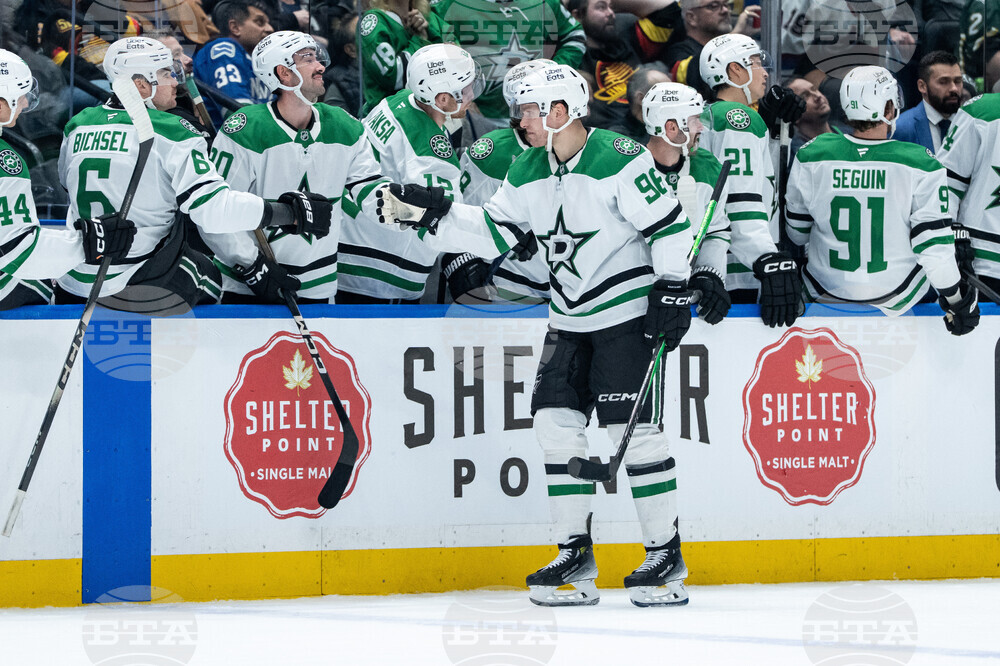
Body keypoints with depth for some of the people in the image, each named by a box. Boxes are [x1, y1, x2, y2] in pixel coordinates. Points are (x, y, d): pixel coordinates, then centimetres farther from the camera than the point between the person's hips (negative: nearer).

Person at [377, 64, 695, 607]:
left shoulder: (620, 161, -16)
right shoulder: (528, 172, 6)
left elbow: (670, 226, -15)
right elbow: (495, 231, 9)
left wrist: (672, 293, -16)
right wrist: (433, 213, -1)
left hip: (628, 312, -8)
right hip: (569, 318, 8)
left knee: (635, 430, -10)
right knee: (556, 424, 0)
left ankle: (666, 556, -2)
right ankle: (575, 554, 7)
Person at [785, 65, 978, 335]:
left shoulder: (811, 157, -10)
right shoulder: (920, 165, -17)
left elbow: (798, 232, 2)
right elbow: (934, 243, -14)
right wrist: (958, 300, 0)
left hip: (825, 293, 2)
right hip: (895, 298, -2)